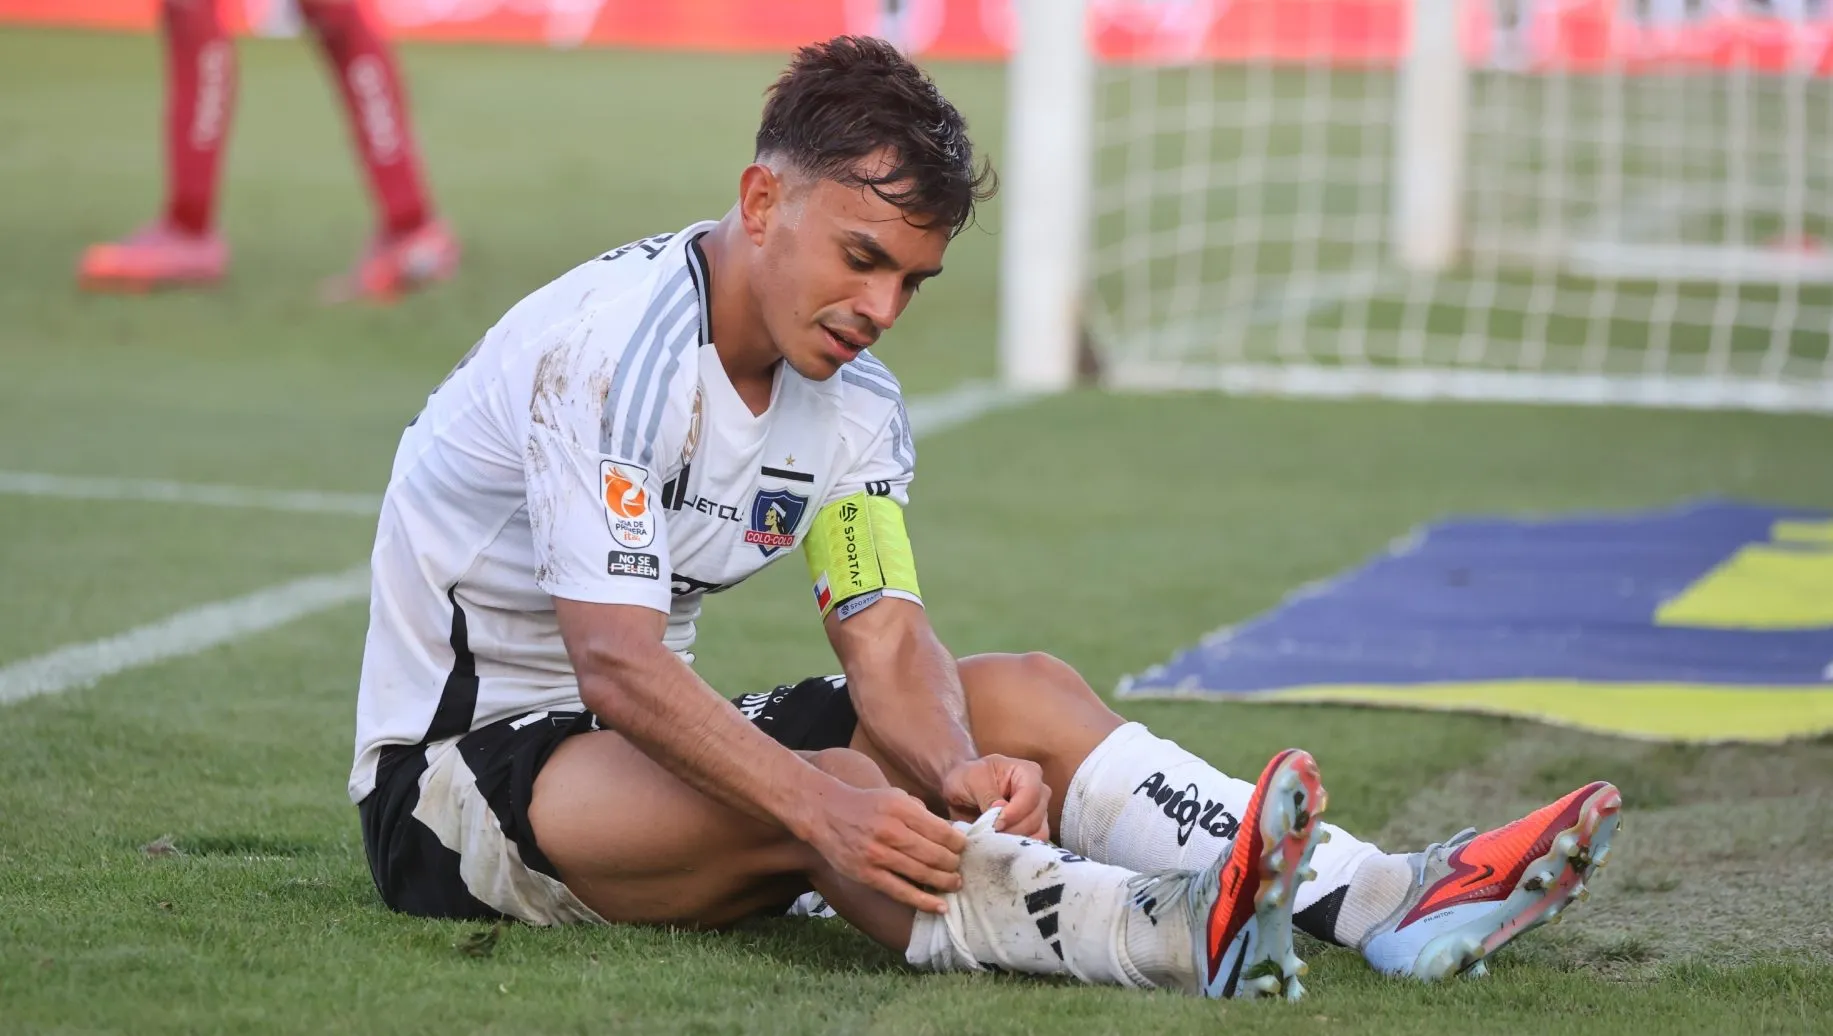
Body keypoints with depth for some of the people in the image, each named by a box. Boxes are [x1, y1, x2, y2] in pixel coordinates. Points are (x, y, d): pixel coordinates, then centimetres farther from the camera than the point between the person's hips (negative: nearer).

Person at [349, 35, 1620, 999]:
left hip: (641, 746, 8)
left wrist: (958, 770, -28)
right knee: (823, 792, -34)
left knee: (1020, 692, -6)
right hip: (453, 769, -8)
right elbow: (617, 666, -31)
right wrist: (822, 807, -43)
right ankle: (1178, 931, -56)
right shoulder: (609, 344, -23)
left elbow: (888, 642, -5)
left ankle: (1379, 900, -22)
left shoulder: (855, 402, 5)